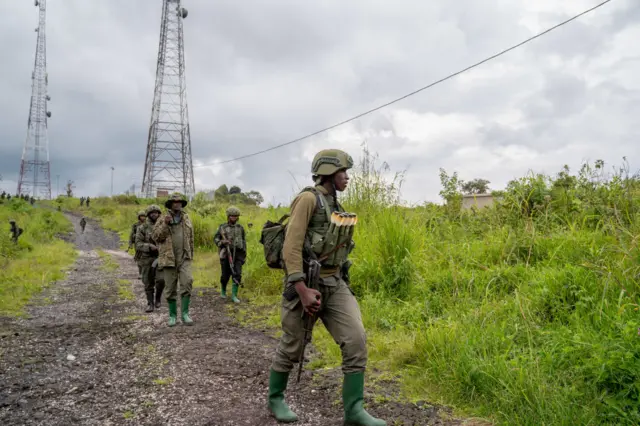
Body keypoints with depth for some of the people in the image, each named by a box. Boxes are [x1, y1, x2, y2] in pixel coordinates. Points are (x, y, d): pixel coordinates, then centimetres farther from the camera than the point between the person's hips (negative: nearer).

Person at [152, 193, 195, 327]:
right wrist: (165, 224, -20)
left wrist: (191, 255, 16)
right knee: (170, 288, 4)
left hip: (184, 258, 1)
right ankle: (172, 315, 18)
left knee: (187, 282, -16)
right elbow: (155, 236, -8)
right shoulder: (163, 220, 1)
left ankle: (185, 314, -7)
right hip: (169, 259, -1)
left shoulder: (186, 219, 9)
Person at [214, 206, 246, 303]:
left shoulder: (240, 228, 7)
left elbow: (243, 241, 13)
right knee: (225, 275, 7)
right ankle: (223, 291, 33)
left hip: (237, 255, 1)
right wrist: (222, 242, -17)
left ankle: (234, 295, -3)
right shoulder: (222, 227, 1)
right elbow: (215, 239, 5)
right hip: (226, 254, -1)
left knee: (237, 275, -10)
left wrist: (244, 254, 11)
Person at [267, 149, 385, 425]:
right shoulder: (308, 199, -13)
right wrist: (302, 291, -26)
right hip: (306, 285, -7)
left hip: (335, 285, 7)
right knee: (292, 347, 9)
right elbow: (291, 246, -20)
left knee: (356, 340, -7)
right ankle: (275, 398, 32)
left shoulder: (333, 206, 14)